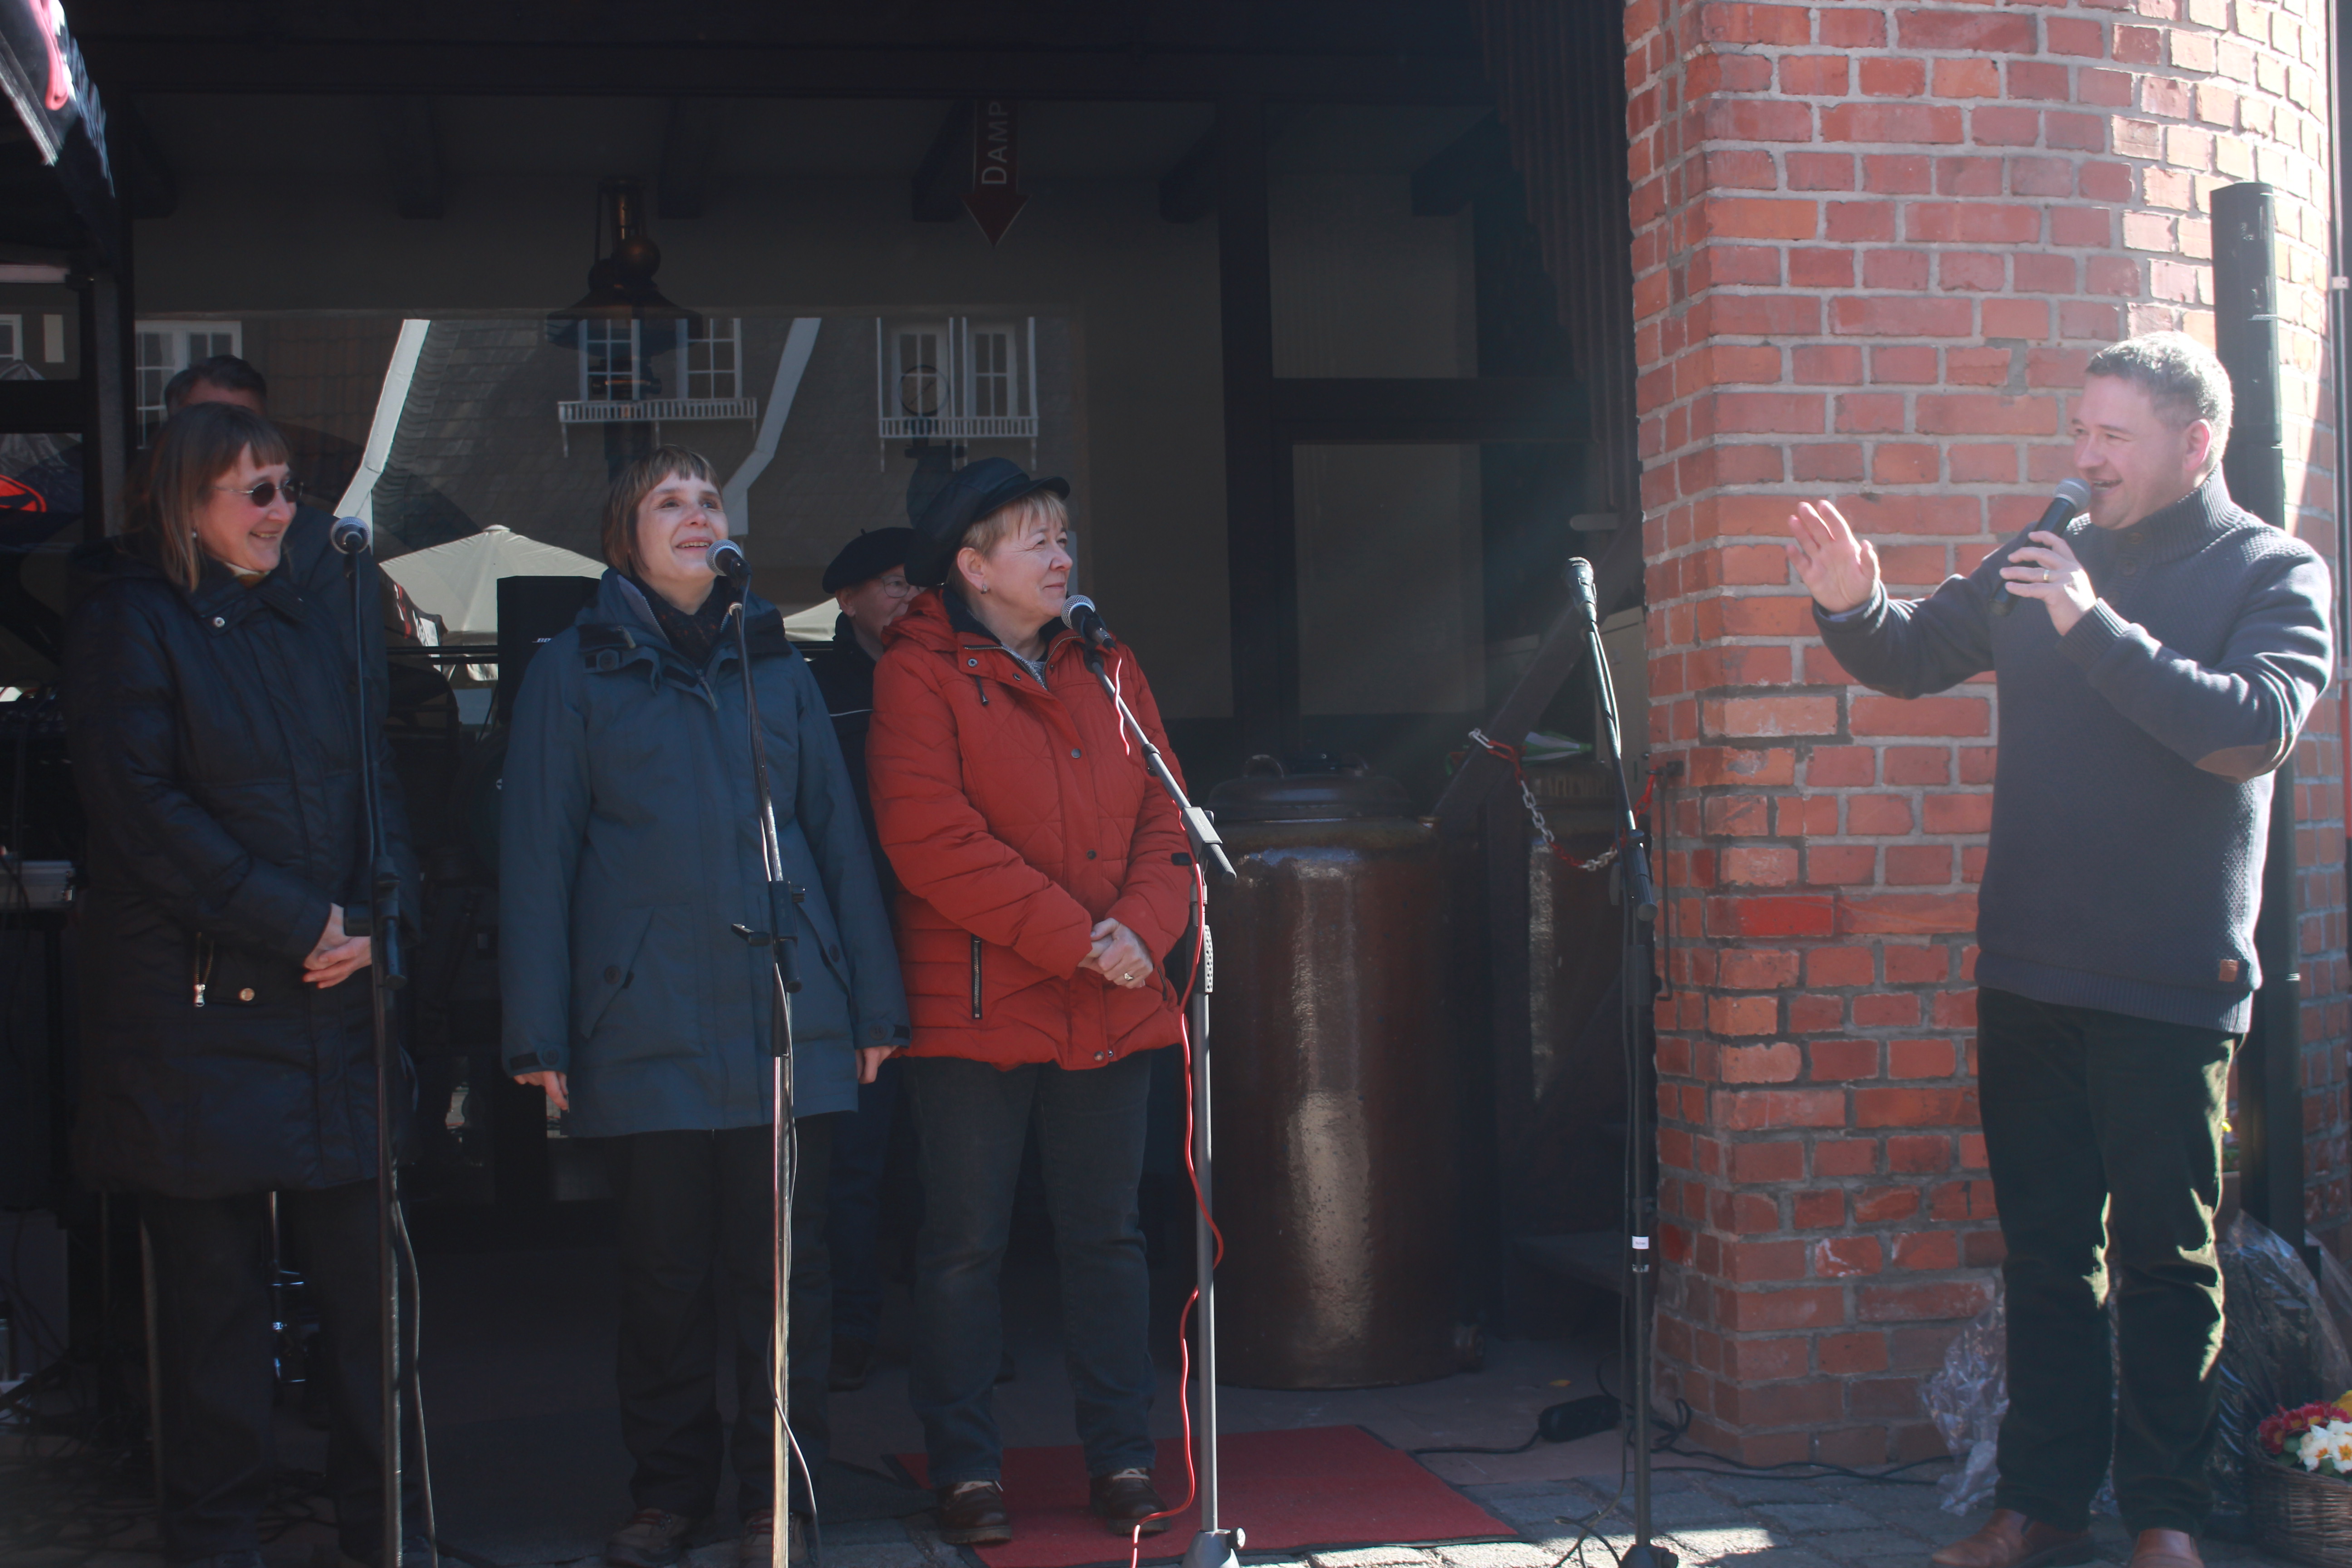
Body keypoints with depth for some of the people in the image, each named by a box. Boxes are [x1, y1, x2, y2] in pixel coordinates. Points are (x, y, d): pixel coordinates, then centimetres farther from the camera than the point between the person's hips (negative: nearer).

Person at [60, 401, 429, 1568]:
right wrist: (297, 925, -14)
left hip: (339, 1005, 4)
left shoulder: (326, 611, 14)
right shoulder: (128, 625, -1)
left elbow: (382, 774, 11)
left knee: (370, 1282, 5)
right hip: (197, 1019, -4)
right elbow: (144, 807, -10)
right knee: (213, 1291, 4)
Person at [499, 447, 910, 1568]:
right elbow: (536, 854, 3)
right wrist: (540, 1034, -4)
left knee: (783, 1262, 4)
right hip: (651, 1026, -2)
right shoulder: (575, 670, 6)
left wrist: (873, 1002, 7)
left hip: (787, 1013, 2)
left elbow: (836, 830, 14)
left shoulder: (773, 661, 14)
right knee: (663, 1269, 5)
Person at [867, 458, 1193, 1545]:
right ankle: (966, 1471, 14)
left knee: (1107, 1238, 10)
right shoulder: (919, 674, -4)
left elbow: (1164, 822, 10)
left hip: (1111, 1010, 5)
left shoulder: (1106, 669, 14)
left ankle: (1123, 1458, 20)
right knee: (965, 1248, 3)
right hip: (974, 1010, -5)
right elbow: (932, 838, -15)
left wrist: (1142, 928, -10)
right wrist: (1074, 938, -16)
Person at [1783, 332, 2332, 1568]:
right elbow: (1915, 657, 20)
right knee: (2045, 1254, 10)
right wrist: (1853, 607, -2)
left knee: (2165, 1261, 3)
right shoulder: (2046, 563, 11)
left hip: (2171, 988, -4)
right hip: (2029, 975, 4)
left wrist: (2098, 628, -24)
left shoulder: (2275, 573, -2)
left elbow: (2256, 728, -19)